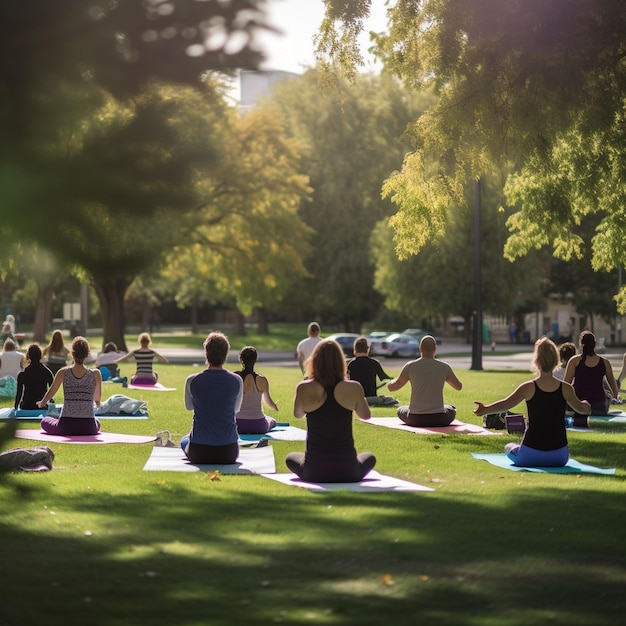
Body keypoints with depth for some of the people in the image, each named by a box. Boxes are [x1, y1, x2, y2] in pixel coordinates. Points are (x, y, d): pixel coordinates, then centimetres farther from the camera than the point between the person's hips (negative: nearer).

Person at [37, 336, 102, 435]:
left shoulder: (63, 373, -3)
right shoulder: (95, 374, -2)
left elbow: (51, 391, 12)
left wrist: (42, 403, 34)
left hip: (66, 427, -1)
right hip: (88, 429, 1)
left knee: (45, 421, 31)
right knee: (97, 423, 38)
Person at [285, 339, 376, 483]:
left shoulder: (304, 389, -9)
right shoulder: (354, 388, -8)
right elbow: (365, 415, 11)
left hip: (314, 471, 0)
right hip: (347, 471, 1)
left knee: (291, 458, 34)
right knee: (369, 457, 35)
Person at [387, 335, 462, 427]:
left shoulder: (410, 366, -6)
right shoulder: (444, 367, -3)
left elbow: (392, 387, 6)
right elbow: (459, 386, 14)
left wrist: (389, 383, 30)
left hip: (415, 419, 0)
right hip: (439, 419, 1)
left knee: (401, 410, 33)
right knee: (450, 409, 35)